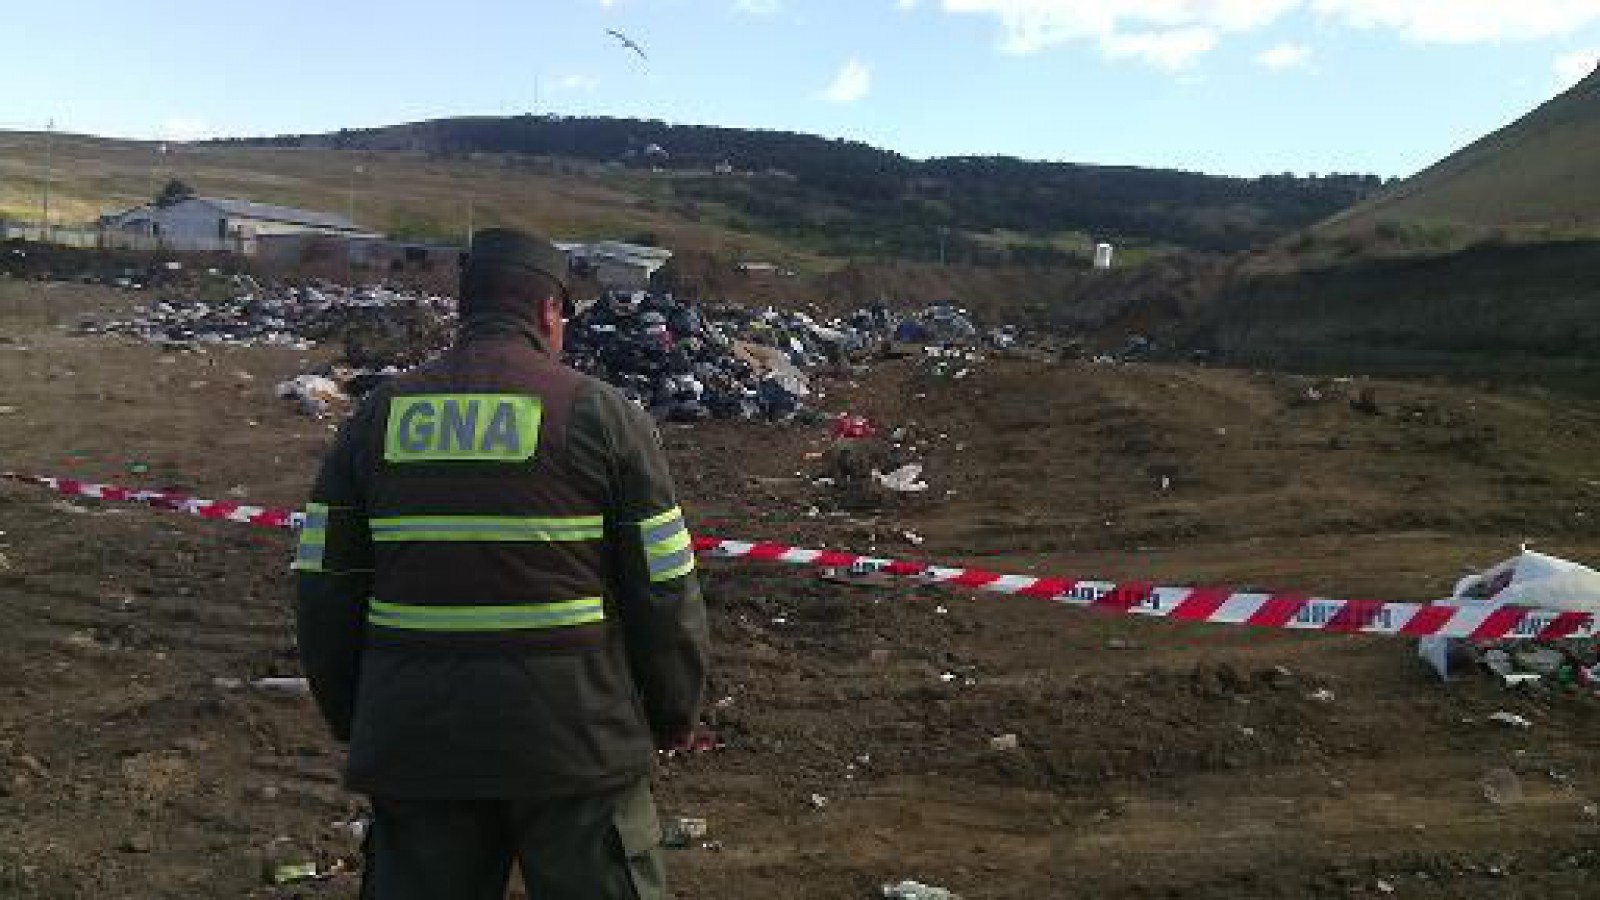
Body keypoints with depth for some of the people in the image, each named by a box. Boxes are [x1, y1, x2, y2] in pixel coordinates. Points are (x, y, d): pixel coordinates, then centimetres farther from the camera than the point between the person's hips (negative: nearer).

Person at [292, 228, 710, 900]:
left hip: (412, 741, 4)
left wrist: (353, 719, 20)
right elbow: (665, 593, -5)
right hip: (576, 741, -3)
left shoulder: (376, 416, 5)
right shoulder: (601, 414, -5)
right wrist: (676, 715, 10)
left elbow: (325, 592, 6)